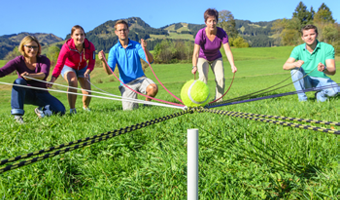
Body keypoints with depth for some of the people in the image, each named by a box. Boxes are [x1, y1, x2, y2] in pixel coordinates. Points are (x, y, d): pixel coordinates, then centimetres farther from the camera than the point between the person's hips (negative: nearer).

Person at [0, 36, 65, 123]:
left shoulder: (44, 60, -10)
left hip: (41, 94, 1)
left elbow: (44, 74, -32)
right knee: (19, 81, -34)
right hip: (25, 95, -1)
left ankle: (41, 110, 13)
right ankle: (17, 115, -29)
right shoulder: (18, 61, -10)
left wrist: (30, 76, -54)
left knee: (60, 110, -20)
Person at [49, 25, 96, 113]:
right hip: (68, 67, -3)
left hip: (82, 68, 3)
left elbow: (91, 63, -15)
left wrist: (87, 72, -37)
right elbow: (59, 65, -36)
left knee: (88, 92, -9)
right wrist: (52, 79, -51)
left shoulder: (90, 46, -24)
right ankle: (72, 109, -20)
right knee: (73, 83, -35)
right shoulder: (67, 47, -32)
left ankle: (85, 107, 28)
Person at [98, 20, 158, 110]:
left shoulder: (136, 46, -2)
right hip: (126, 84, 0)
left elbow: (151, 60, -13)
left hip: (140, 79, 0)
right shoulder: (114, 50, -1)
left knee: (153, 88, -32)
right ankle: (134, 103, 25)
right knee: (129, 110, -14)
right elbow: (109, 71, -11)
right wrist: (103, 61, -31)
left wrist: (145, 49, -32)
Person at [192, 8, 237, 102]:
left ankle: (218, 99, -3)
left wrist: (233, 65, -46)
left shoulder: (222, 33, -26)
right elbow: (195, 53, -39)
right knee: (203, 77, -25)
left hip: (216, 58, 2)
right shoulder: (200, 34, -31)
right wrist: (194, 67, -56)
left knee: (221, 78, -17)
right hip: (203, 58, -2)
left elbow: (227, 51, -31)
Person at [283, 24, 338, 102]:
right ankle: (302, 97, -17)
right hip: (305, 80, 1)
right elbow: (285, 66, -20)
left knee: (334, 90, -32)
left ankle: (320, 94, 4)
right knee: (295, 68, -28)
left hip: (321, 79, -1)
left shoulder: (327, 48, -11)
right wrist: (295, 64, -43)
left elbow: (333, 71, -19)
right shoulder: (298, 49, -8)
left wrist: (324, 69, -44)